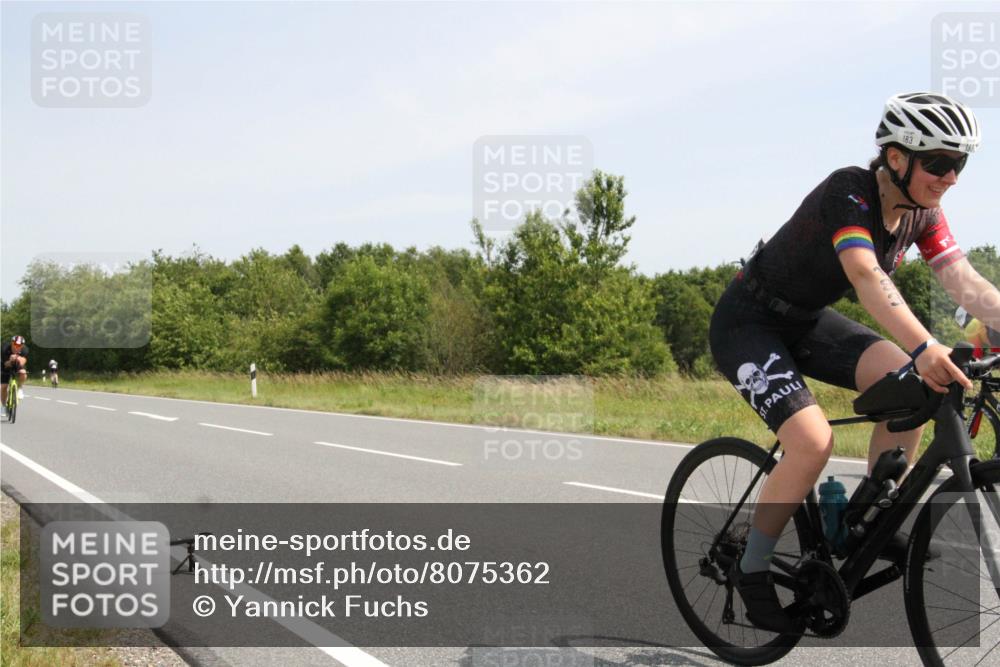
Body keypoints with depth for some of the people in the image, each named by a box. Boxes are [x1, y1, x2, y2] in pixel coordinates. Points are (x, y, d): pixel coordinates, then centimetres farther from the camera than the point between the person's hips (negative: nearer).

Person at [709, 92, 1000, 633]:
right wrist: (924, 347, -57)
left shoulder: (921, 213, -4)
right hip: (747, 323, -7)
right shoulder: (850, 191, -27)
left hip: (806, 320, 8)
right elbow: (866, 275, -43)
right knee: (813, 442, -26)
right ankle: (752, 568, -6)